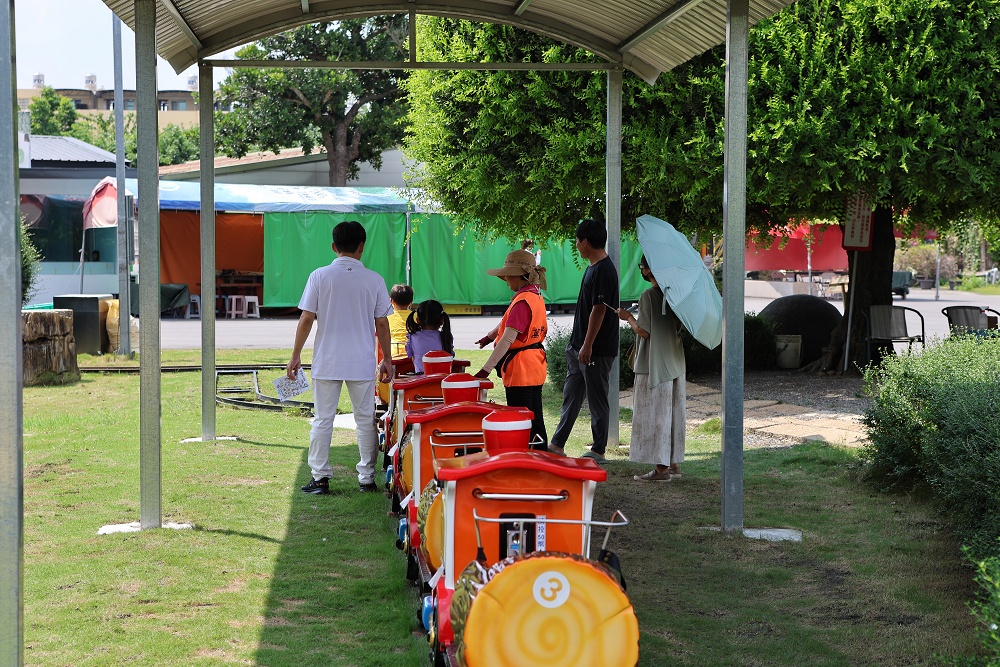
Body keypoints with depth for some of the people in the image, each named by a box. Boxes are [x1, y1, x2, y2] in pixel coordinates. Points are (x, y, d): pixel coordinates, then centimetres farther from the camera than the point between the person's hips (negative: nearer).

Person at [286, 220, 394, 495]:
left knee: (323, 420, 6)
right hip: (362, 363, 1)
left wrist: (295, 356, 4)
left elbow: (306, 320, -5)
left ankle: (320, 477, 5)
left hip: (326, 363, 0)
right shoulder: (374, 279, -2)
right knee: (365, 419, 9)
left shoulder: (319, 276, -4)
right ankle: (367, 478, 12)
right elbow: (382, 324, 2)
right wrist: (387, 359, 12)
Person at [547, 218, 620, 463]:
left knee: (597, 400, 0)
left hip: (596, 350, -10)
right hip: (580, 345, 10)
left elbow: (599, 310, -22)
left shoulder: (603, 271, -18)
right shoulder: (593, 267, 13)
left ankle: (598, 451, 8)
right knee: (571, 396, 14)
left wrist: (587, 346, -23)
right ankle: (557, 445, 22)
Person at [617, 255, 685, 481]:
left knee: (655, 415, -3)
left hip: (654, 366, -8)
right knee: (673, 413, 12)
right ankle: (674, 464, 18)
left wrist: (628, 317, -1)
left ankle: (661, 467, -2)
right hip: (675, 363, 8)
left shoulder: (648, 296, -16)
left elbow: (644, 331, -18)